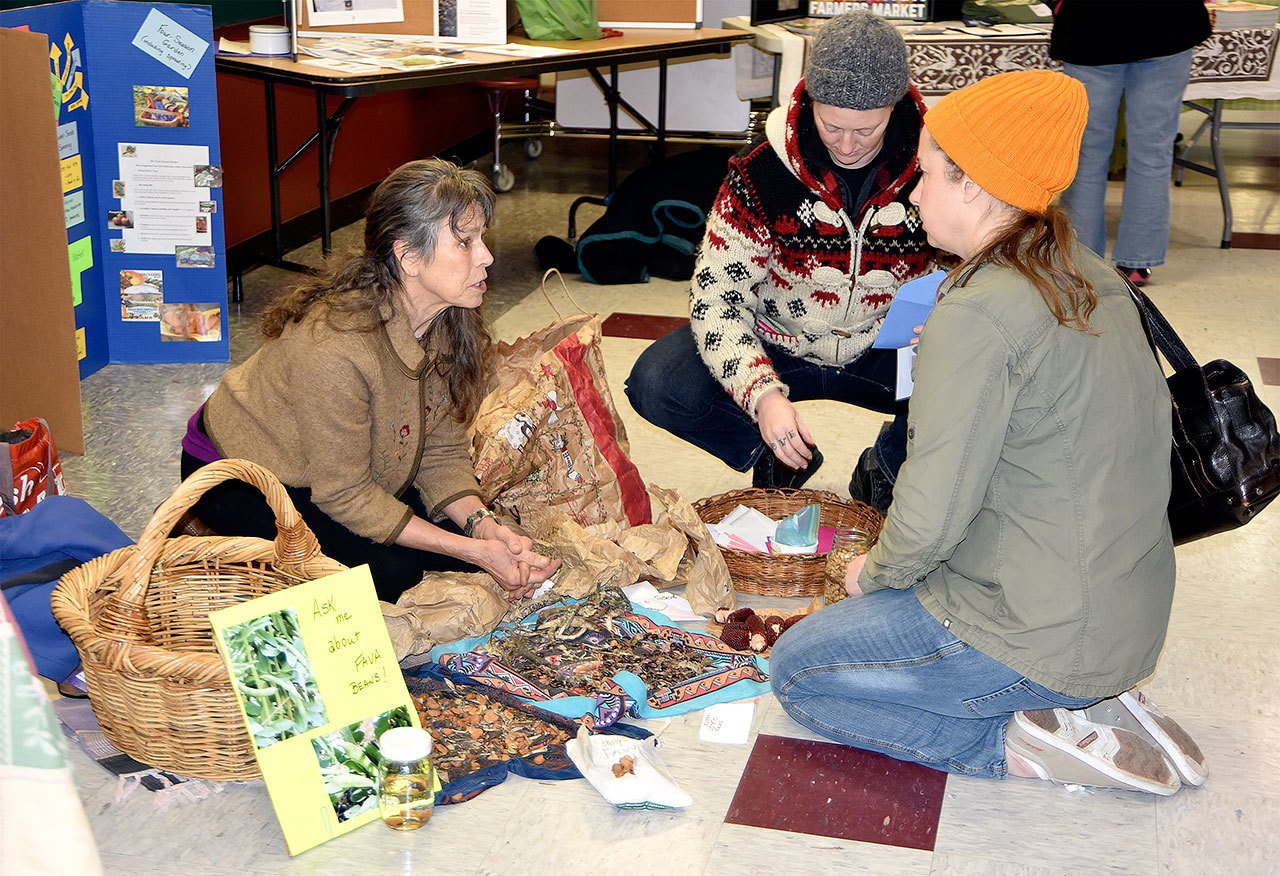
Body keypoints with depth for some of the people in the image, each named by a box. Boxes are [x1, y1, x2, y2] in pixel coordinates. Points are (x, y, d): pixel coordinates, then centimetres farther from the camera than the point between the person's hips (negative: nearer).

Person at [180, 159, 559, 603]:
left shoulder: (452, 323, -14)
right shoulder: (334, 348, -37)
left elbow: (441, 450, -6)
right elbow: (344, 495, -28)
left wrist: (483, 525, -26)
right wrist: (475, 551, -30)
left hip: (348, 470, 7)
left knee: (461, 530, -6)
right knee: (390, 571, -23)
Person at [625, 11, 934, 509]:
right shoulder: (762, 173, -18)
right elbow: (715, 295, -18)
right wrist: (762, 392, -33)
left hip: (889, 354, 1)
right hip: (777, 349, 0)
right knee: (656, 384, -25)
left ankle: (886, 469, 4)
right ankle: (778, 456, 4)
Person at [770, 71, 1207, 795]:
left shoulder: (978, 313, -23)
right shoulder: (1094, 279, 2)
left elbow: (931, 519, -22)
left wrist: (876, 572, 1)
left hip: (1048, 638, -8)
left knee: (796, 671, 8)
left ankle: (1020, 742, -2)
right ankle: (1092, 699, 13)